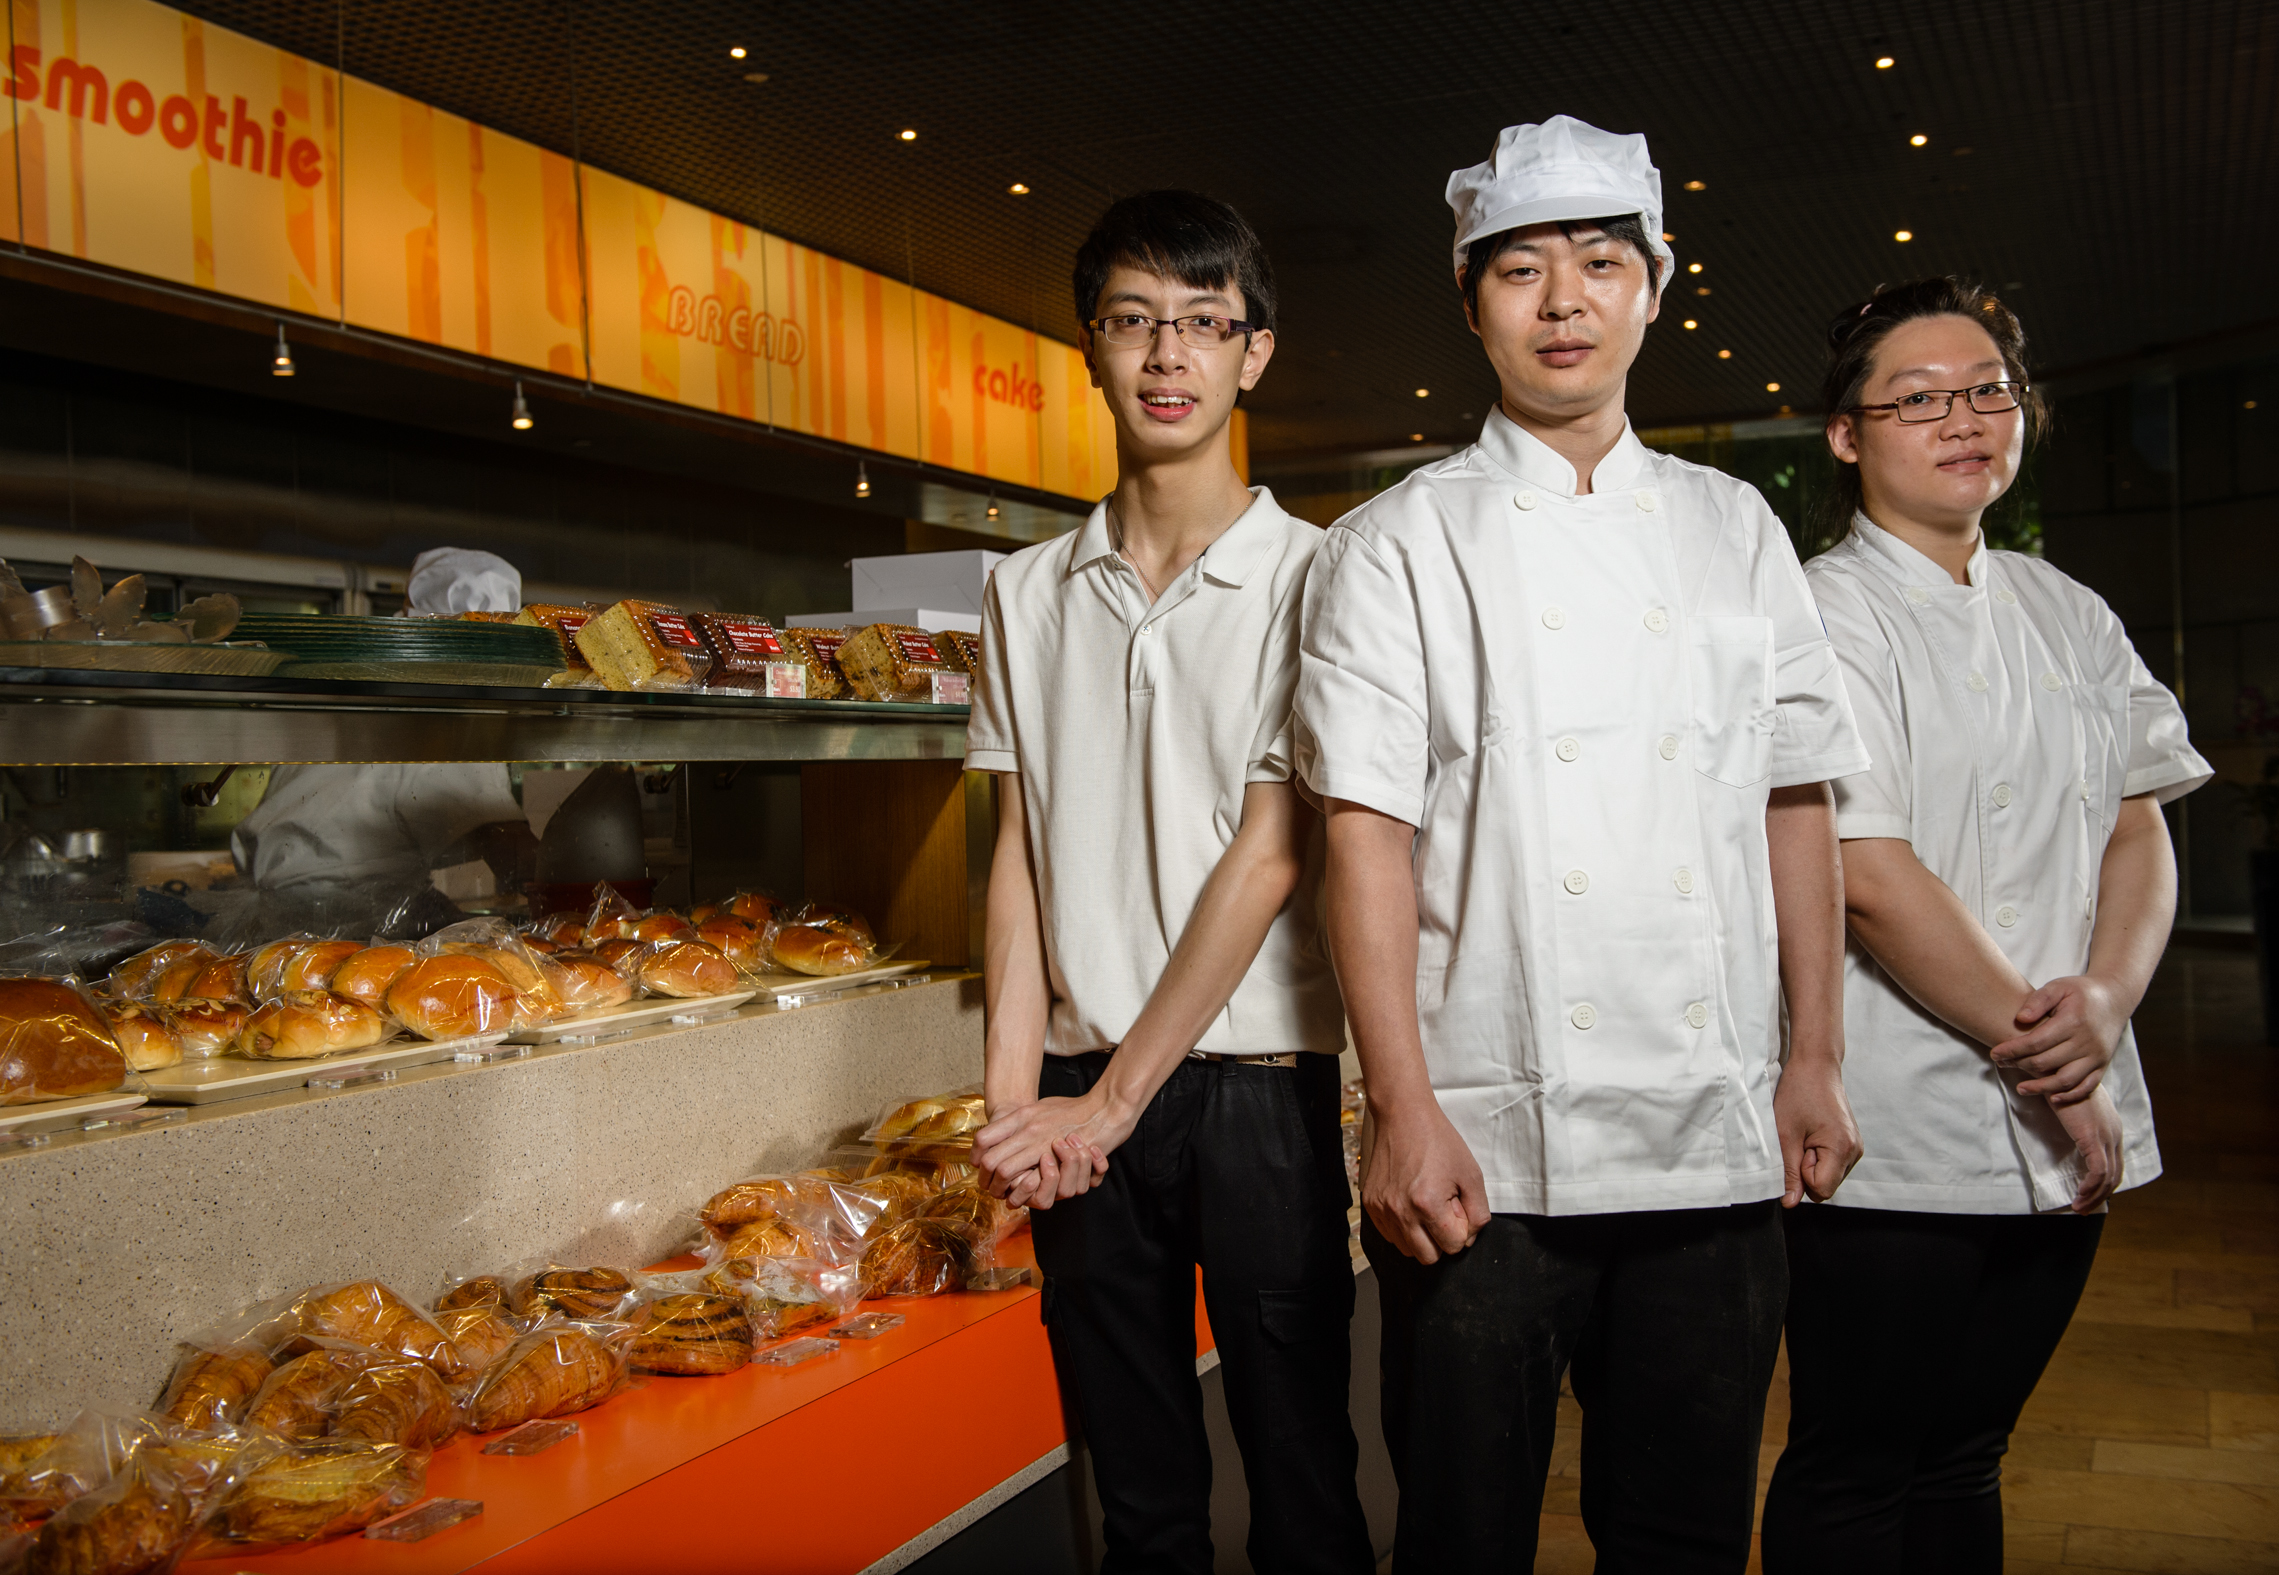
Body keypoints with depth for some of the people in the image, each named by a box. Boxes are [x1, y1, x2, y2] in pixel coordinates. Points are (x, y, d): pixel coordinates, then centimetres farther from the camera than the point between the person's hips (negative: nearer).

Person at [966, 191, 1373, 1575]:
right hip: (1082, 1101, 3)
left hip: (1256, 1084, -3)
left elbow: (1271, 854, -9)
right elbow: (1022, 850, 7)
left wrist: (1116, 1097, -9)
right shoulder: (1031, 592, 9)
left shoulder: (1309, 576, -4)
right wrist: (1017, 1096, -4)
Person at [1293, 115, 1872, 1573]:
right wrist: (1403, 1110, -13)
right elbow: (1367, 833, -6)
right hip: (1486, 1147, -3)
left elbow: (1797, 800, 12)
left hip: (1717, 1142, 3)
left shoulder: (1735, 528, 12)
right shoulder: (1399, 547, 1)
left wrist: (1816, 1062, 6)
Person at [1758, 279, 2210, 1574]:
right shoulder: (1821, 616, -8)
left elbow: (2141, 831, 9)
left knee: (1964, 1461, 17)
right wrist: (2038, 1055, -11)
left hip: (2063, 1135, 6)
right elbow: (1870, 878, -16)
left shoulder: (2070, 616, 13)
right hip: (1893, 1137, -6)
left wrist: (2106, 1002, -10)